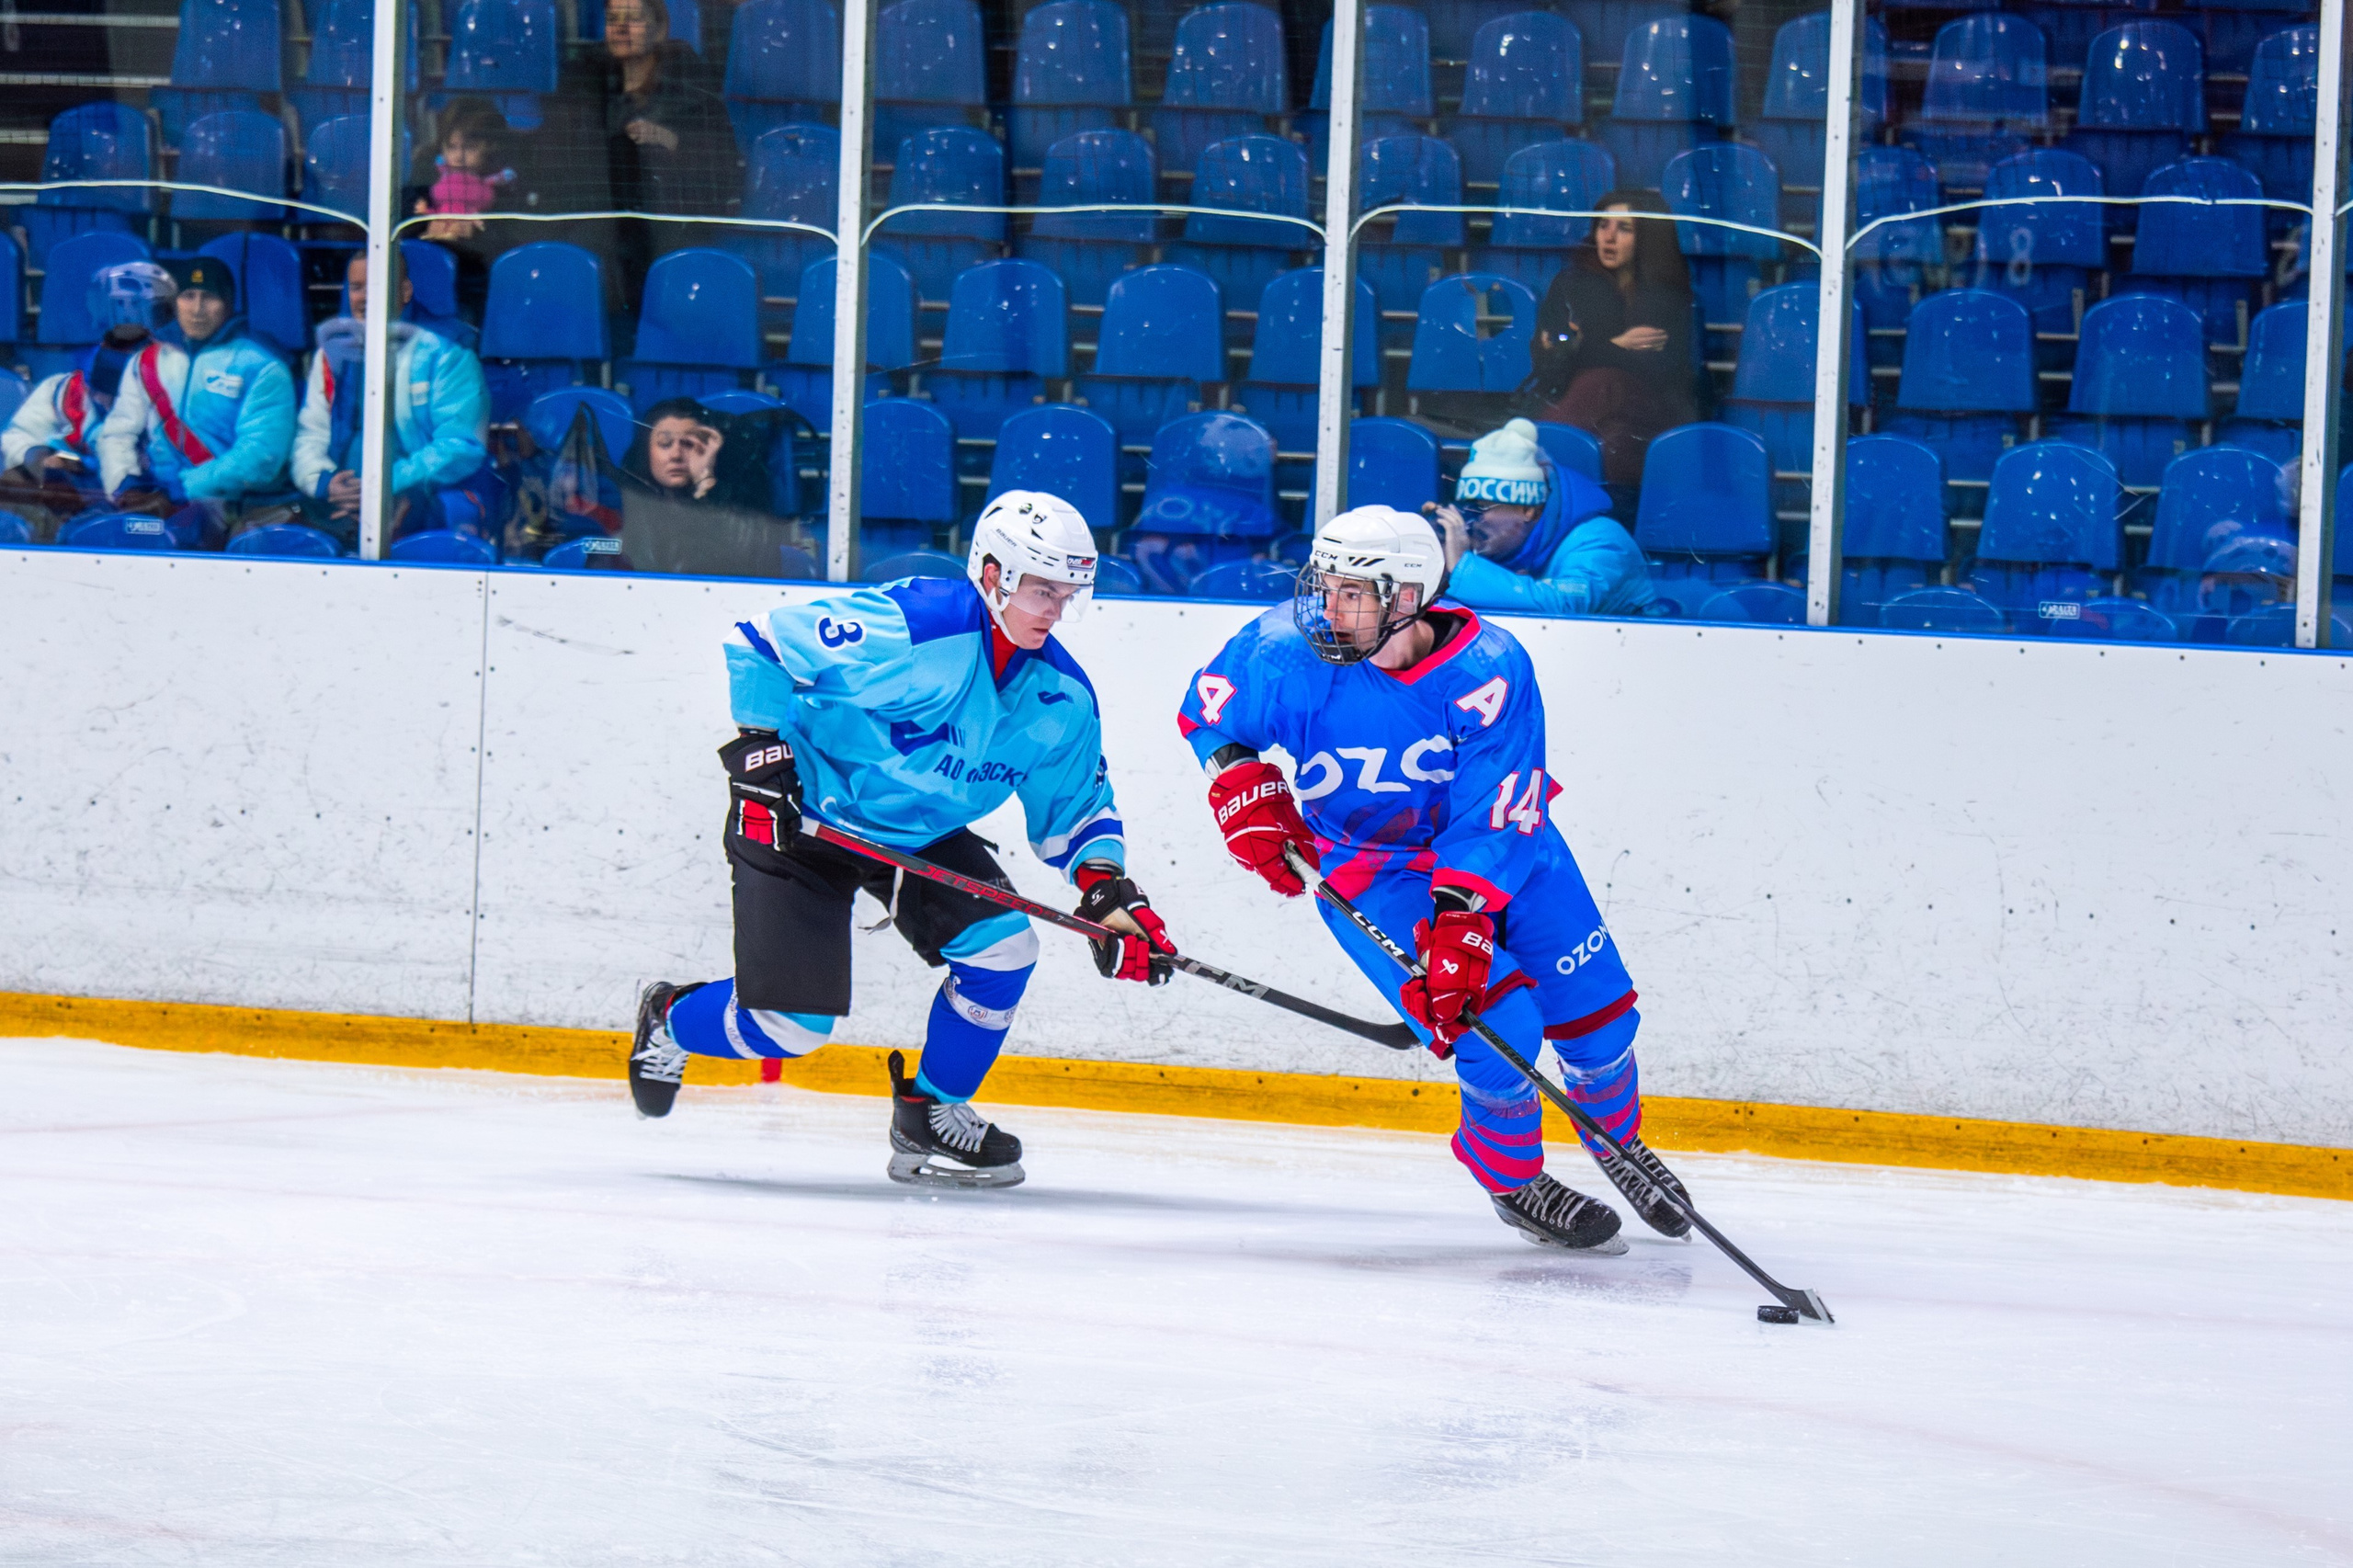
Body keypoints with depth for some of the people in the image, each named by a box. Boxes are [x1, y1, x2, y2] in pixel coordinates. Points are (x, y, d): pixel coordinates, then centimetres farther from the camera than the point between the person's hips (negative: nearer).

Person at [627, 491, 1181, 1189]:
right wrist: (759, 748, -24)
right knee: (790, 1021, -10)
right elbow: (759, 645, -21)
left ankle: (932, 1115, 8)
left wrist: (1109, 889, -11)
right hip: (800, 816, -6)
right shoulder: (907, 623, -27)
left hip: (921, 834, 6)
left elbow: (1075, 811, 6)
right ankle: (671, 1021, 25)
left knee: (1003, 946, -14)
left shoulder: (1062, 699, -6)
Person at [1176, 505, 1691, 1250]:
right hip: (1368, 865, -1)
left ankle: (1620, 1140, 37)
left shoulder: (1490, 670, -28)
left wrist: (1459, 925, -40)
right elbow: (1209, 711, -2)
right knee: (1501, 1026, -18)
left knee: (1593, 1006, 4)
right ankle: (1514, 1184, 9)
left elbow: (1494, 821, -30)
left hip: (1502, 846, 1)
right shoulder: (1287, 649, -23)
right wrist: (1244, 790, -17)